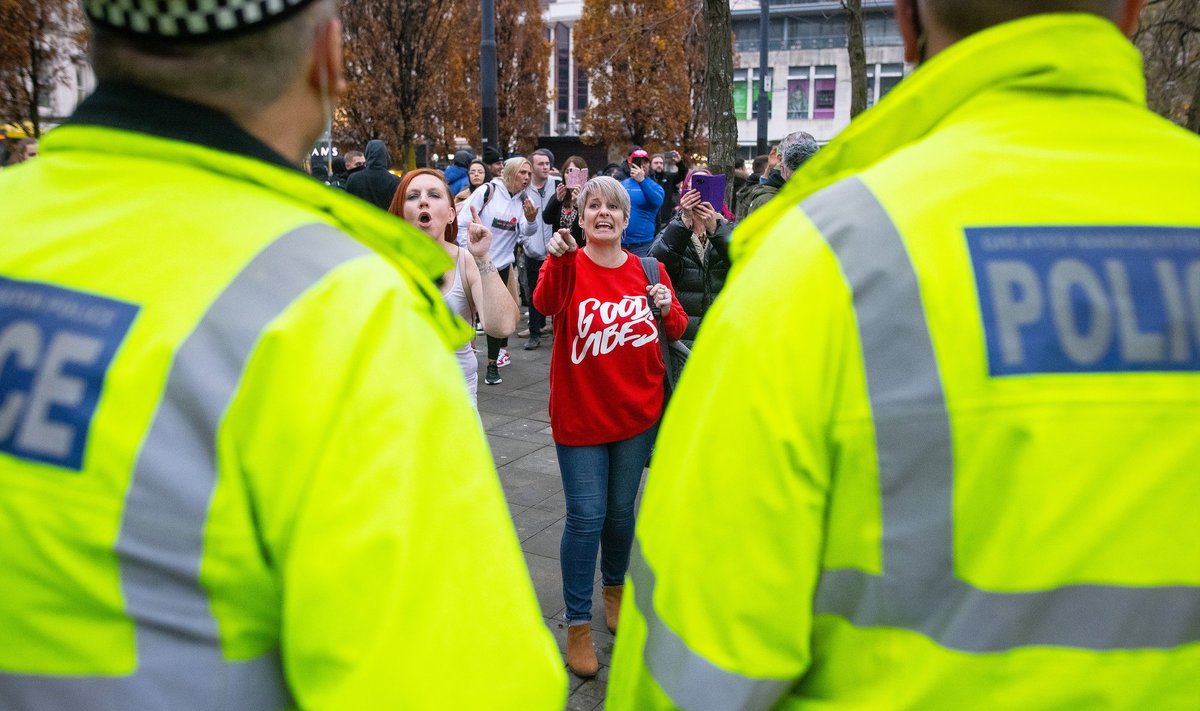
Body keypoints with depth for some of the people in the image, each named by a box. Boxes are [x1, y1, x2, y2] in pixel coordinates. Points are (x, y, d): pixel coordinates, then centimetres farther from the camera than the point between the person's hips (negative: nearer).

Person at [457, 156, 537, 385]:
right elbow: (462, 222, -10)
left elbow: (526, 231, -11)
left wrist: (530, 219, -33)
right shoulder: (487, 191, -11)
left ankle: (493, 364, 13)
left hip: (501, 264, 3)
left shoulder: (523, 200, 3)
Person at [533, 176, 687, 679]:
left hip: (638, 412, 3)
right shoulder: (570, 265, -9)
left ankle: (614, 590, 41)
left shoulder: (648, 270, 1)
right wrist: (557, 257, -50)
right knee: (586, 518, -2)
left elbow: (677, 332, 8)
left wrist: (668, 308, -15)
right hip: (580, 415, -3)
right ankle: (578, 624, 13)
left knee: (621, 513, 16)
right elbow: (545, 304, -31)